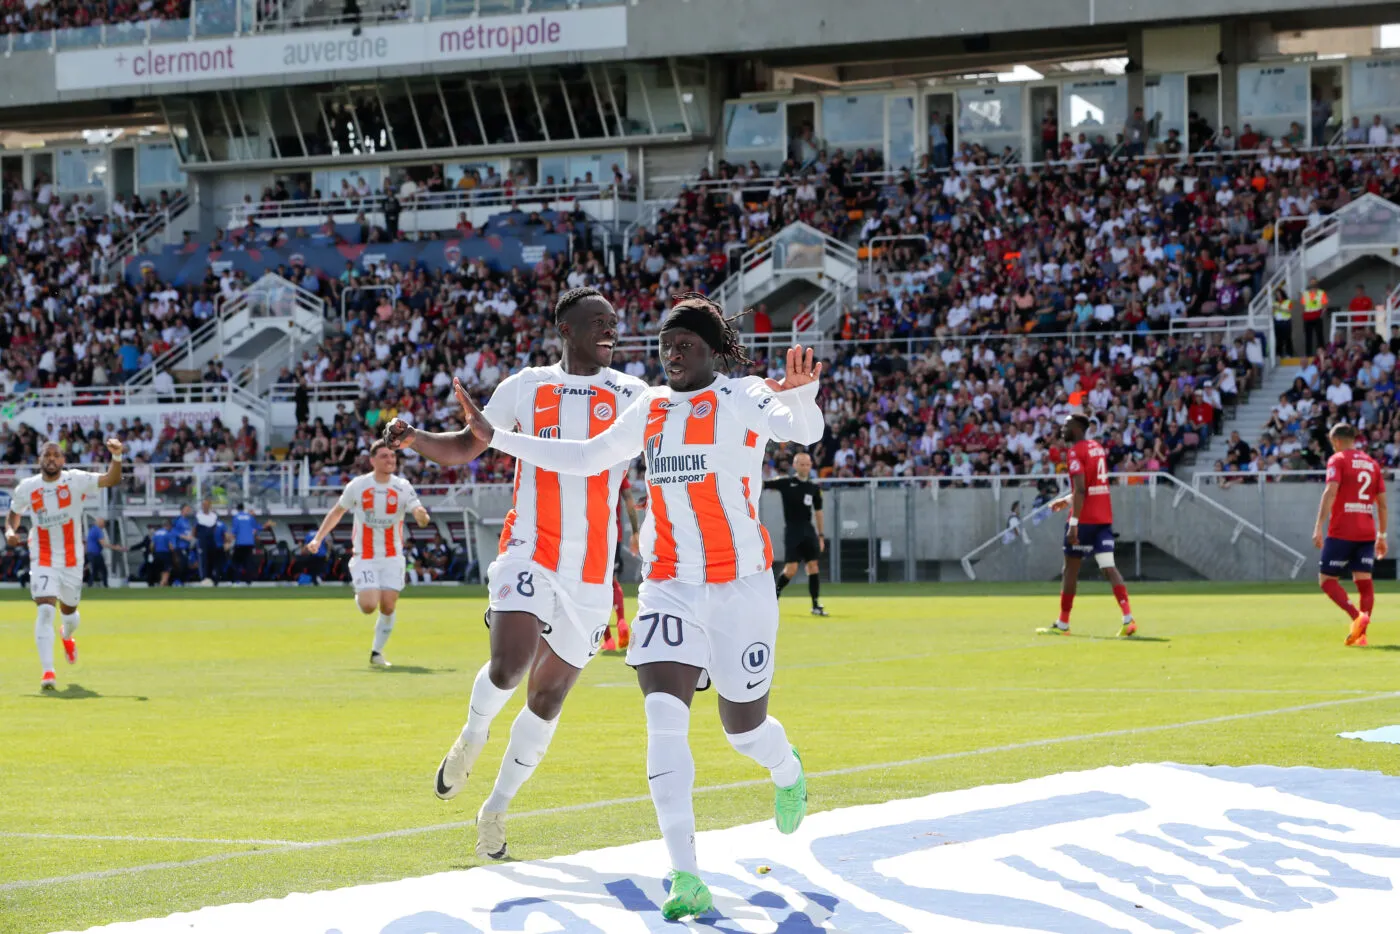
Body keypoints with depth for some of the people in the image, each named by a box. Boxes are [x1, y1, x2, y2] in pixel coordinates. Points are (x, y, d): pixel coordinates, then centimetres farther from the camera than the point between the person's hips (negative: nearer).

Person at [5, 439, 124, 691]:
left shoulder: (76, 481, -10)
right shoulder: (27, 488, -4)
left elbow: (111, 479, -21)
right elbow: (14, 512, 14)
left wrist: (117, 456, -39)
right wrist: (10, 531, -7)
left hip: (72, 561, 1)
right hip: (42, 562, -1)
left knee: (68, 612, 17)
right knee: (45, 611, -18)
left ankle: (66, 635, 55)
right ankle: (47, 671, -20)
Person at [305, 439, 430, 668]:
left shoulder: (402, 487, -4)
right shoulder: (357, 486, -3)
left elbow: (418, 511, -17)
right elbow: (337, 512, 10)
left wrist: (422, 516, -42)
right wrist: (318, 539, 7)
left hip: (392, 556, 1)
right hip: (364, 557, -1)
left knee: (388, 605, -7)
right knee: (369, 606, -16)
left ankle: (377, 652, 13)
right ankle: (359, 595, 22)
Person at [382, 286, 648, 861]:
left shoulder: (631, 395, 5)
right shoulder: (527, 387, 6)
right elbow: (463, 449, 14)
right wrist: (412, 439, -4)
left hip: (590, 572, 1)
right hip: (529, 554, -1)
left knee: (547, 698, 5)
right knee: (509, 666, -24)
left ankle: (496, 808, 24)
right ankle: (473, 735, 10)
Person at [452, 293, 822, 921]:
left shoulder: (742, 398, -6)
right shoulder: (652, 409, 12)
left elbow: (803, 430, -25)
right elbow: (586, 457, 24)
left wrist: (802, 395, -49)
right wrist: (497, 439, 23)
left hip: (738, 585, -4)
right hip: (668, 586, 4)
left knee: (742, 726, 9)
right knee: (664, 720, -15)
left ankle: (788, 774, 49)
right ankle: (686, 879, -19)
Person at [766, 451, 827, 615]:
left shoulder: (814, 488, 8)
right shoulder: (785, 483, -2)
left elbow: (818, 511, 16)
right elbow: (761, 485, -7)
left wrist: (821, 535, 14)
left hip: (808, 531, 4)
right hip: (792, 531, -4)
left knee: (813, 566, -1)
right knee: (791, 569, -9)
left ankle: (816, 605, 5)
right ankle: (774, 594, 18)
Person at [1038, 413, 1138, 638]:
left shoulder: (1076, 451, -11)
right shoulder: (1097, 448, 15)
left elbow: (1081, 489, -20)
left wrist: (1073, 522, -23)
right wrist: (1068, 500, 32)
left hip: (1085, 518, -7)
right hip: (1105, 517, 7)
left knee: (1070, 568, 5)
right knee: (1109, 568, 0)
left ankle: (1062, 624, 13)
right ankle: (1128, 618, -15)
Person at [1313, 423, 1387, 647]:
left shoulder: (1338, 460, -2)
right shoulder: (1372, 464, 15)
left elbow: (1330, 492, -15)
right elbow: (1382, 504, 16)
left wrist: (1318, 528, -19)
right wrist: (1381, 535, 23)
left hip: (1342, 532, -5)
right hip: (1367, 533, 5)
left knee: (1326, 579, 1)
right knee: (1364, 582, 3)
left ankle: (1356, 616, -19)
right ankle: (1361, 634, -8)